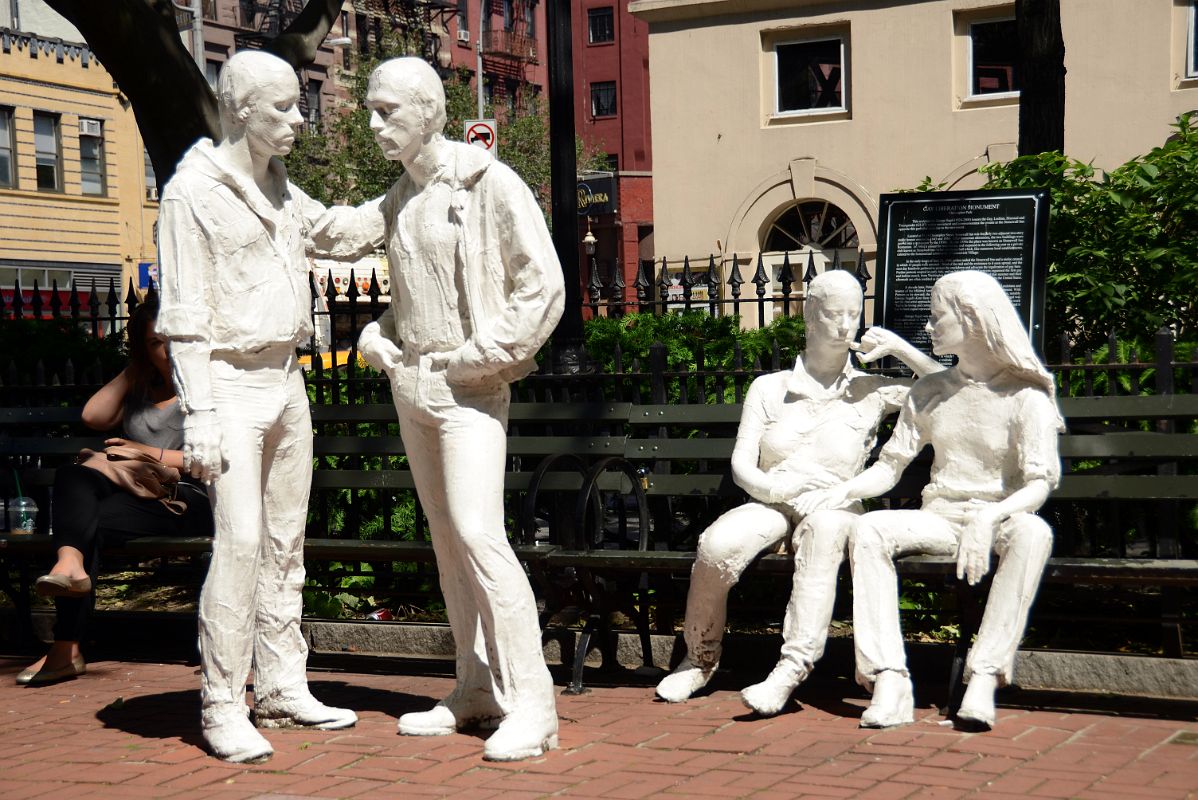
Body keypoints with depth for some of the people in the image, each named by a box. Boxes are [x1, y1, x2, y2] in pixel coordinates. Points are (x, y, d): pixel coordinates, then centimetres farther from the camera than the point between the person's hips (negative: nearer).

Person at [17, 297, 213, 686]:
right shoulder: (139, 389, 28)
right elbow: (94, 416, 10)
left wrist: (154, 455, -6)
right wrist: (134, 367, 15)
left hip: (188, 498, -6)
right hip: (136, 494, 6)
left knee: (91, 522, -28)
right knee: (72, 475, -25)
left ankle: (67, 649, -34)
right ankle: (70, 563, -54)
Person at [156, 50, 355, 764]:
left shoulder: (283, 190, 13)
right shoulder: (193, 192, -9)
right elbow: (186, 315, -12)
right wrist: (200, 415, -18)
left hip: (288, 381, 8)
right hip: (232, 384, -8)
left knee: (287, 542, 9)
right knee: (241, 541, -13)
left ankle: (282, 688, 18)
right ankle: (223, 708, -7)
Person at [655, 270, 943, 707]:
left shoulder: (872, 391, 11)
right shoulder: (768, 388, 13)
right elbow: (741, 465, 5)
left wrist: (901, 348, 0)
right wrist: (771, 487, -17)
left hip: (834, 508, -1)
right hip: (770, 505, 1)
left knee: (822, 539, -39)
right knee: (717, 544, -32)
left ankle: (794, 665, -49)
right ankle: (701, 656, -10)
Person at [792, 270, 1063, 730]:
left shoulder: (1025, 396, -4)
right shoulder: (929, 393, 12)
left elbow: (1040, 483, -14)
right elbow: (890, 465, 11)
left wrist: (989, 517, -32)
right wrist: (844, 490, -9)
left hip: (999, 522, -4)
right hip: (939, 519, 4)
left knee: (1033, 532, -38)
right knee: (868, 529, -26)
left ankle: (984, 679, -40)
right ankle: (890, 682, -36)